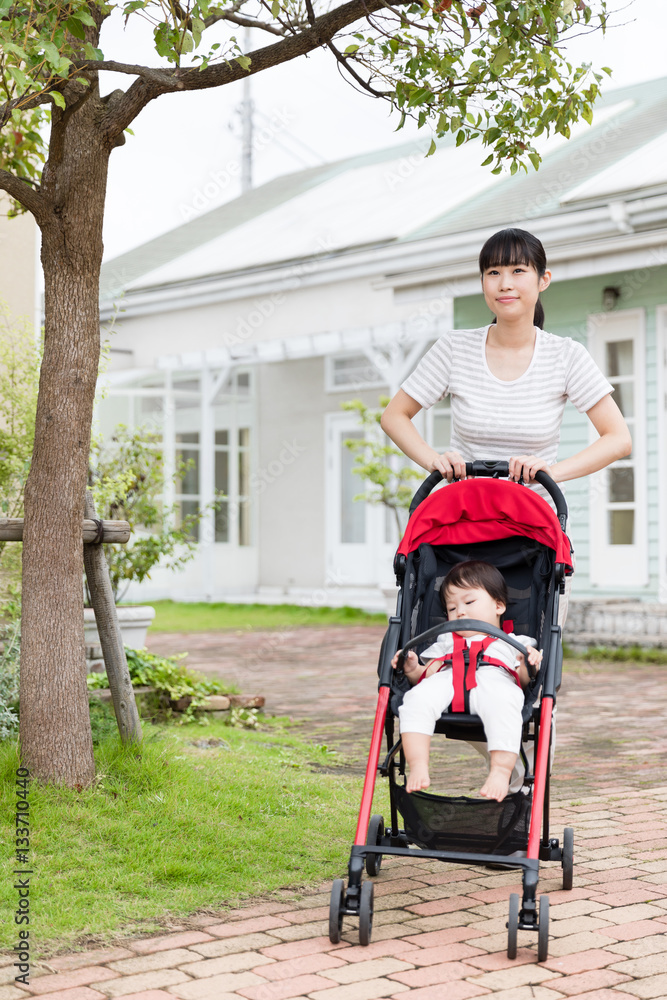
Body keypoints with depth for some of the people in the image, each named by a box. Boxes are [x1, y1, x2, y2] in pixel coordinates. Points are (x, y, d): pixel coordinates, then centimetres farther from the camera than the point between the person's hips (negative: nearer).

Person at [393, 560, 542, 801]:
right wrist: (413, 669, 9)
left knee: (502, 703, -40)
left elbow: (524, 681, 17)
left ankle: (501, 771, -47)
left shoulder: (515, 643, 33)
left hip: (495, 679, -2)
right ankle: (417, 766, -39)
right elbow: (426, 675, 30)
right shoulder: (446, 642, 43)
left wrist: (529, 666, -5)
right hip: (447, 680, 2)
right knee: (417, 698, -33)